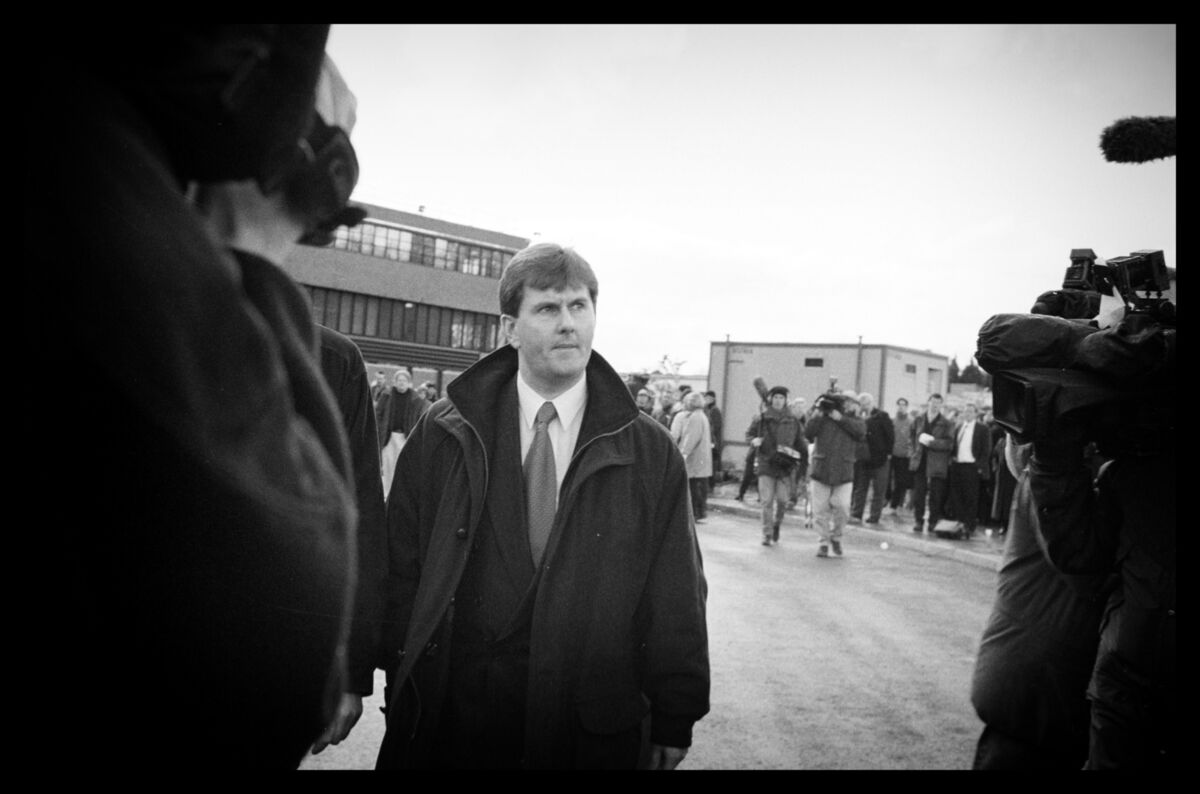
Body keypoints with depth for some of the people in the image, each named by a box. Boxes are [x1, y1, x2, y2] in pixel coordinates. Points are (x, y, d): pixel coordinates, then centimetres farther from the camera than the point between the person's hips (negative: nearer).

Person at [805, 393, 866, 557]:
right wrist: (818, 414, -12)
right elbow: (808, 434, -5)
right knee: (821, 510, 2)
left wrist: (840, 418, -13)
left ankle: (836, 537, 15)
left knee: (842, 506, -10)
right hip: (821, 470, 0)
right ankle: (824, 542, 15)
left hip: (844, 474, 0)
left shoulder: (856, 421, 11)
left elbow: (860, 431, -12)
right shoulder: (823, 417, 6)